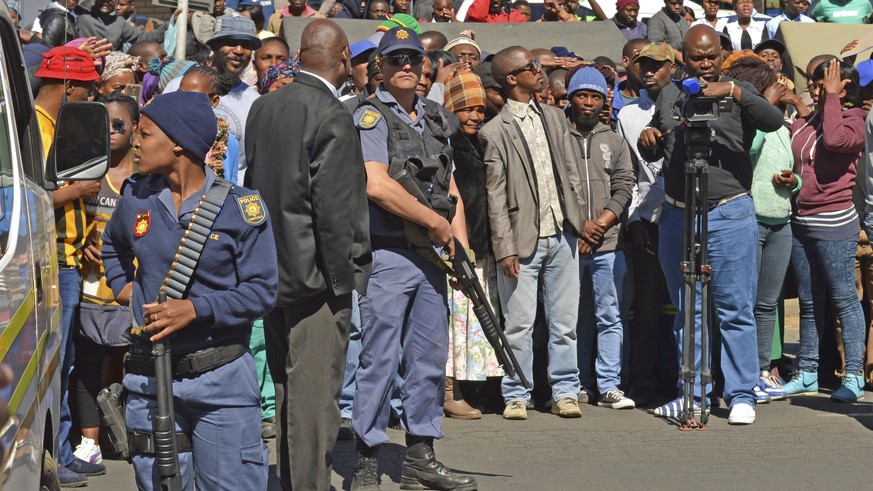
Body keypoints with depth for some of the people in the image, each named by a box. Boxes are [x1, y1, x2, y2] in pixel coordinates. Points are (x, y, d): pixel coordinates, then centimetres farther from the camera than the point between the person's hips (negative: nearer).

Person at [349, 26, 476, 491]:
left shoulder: (435, 118, 16)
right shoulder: (371, 115, -7)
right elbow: (376, 185, -19)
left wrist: (460, 247, 7)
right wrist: (435, 221, -12)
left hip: (431, 254, 7)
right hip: (388, 255, -7)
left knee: (430, 358, 11)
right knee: (380, 360, -5)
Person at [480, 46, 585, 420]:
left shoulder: (555, 118, 13)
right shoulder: (495, 131, -5)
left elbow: (572, 174, 16)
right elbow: (496, 196, -7)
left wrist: (580, 224, 8)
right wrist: (505, 249, -12)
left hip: (562, 235, 5)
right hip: (524, 239, -5)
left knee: (565, 322, 7)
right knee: (519, 324, -1)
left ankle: (564, 392, 16)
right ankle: (516, 395, 9)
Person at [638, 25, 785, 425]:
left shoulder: (737, 94, 0)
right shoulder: (670, 95, 13)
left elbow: (774, 121, -19)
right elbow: (653, 154, 25)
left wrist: (733, 91, -29)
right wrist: (647, 140, 2)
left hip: (729, 215, -4)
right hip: (677, 215, 5)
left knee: (736, 310, -3)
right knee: (687, 311, 10)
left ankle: (741, 394, 4)